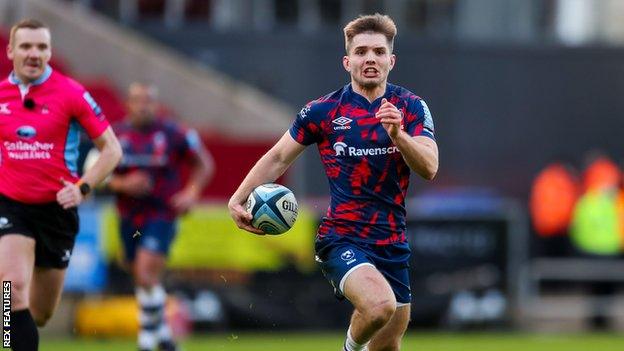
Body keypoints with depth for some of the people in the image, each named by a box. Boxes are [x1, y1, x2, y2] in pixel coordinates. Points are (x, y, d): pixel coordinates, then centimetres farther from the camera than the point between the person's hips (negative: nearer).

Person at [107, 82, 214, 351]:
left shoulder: (173, 135, -6)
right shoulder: (115, 136, 0)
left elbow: (204, 164, 6)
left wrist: (191, 193, -7)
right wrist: (123, 184, -12)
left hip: (161, 215, -4)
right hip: (129, 218, 4)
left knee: (146, 275, -19)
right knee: (143, 281, 12)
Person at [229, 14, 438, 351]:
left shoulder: (411, 108, 2)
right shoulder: (322, 111, -2)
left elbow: (429, 168, -10)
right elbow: (278, 158, 8)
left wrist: (398, 135, -28)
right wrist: (237, 200, -4)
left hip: (393, 244, 4)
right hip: (341, 240, -4)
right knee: (379, 306, -32)